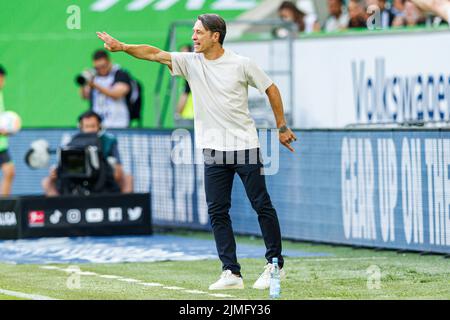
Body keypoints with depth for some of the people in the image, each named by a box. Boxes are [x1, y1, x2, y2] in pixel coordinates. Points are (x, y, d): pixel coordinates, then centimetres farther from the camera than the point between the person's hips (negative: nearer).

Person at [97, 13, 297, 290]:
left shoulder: (242, 64, -7)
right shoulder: (190, 62, 2)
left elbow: (271, 89, 4)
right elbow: (155, 53, -8)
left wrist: (282, 127, 6)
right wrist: (123, 47, -22)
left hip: (245, 146, -4)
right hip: (214, 150, 4)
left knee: (262, 205, 0)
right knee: (217, 211, -1)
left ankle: (275, 264, 13)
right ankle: (231, 273, 3)